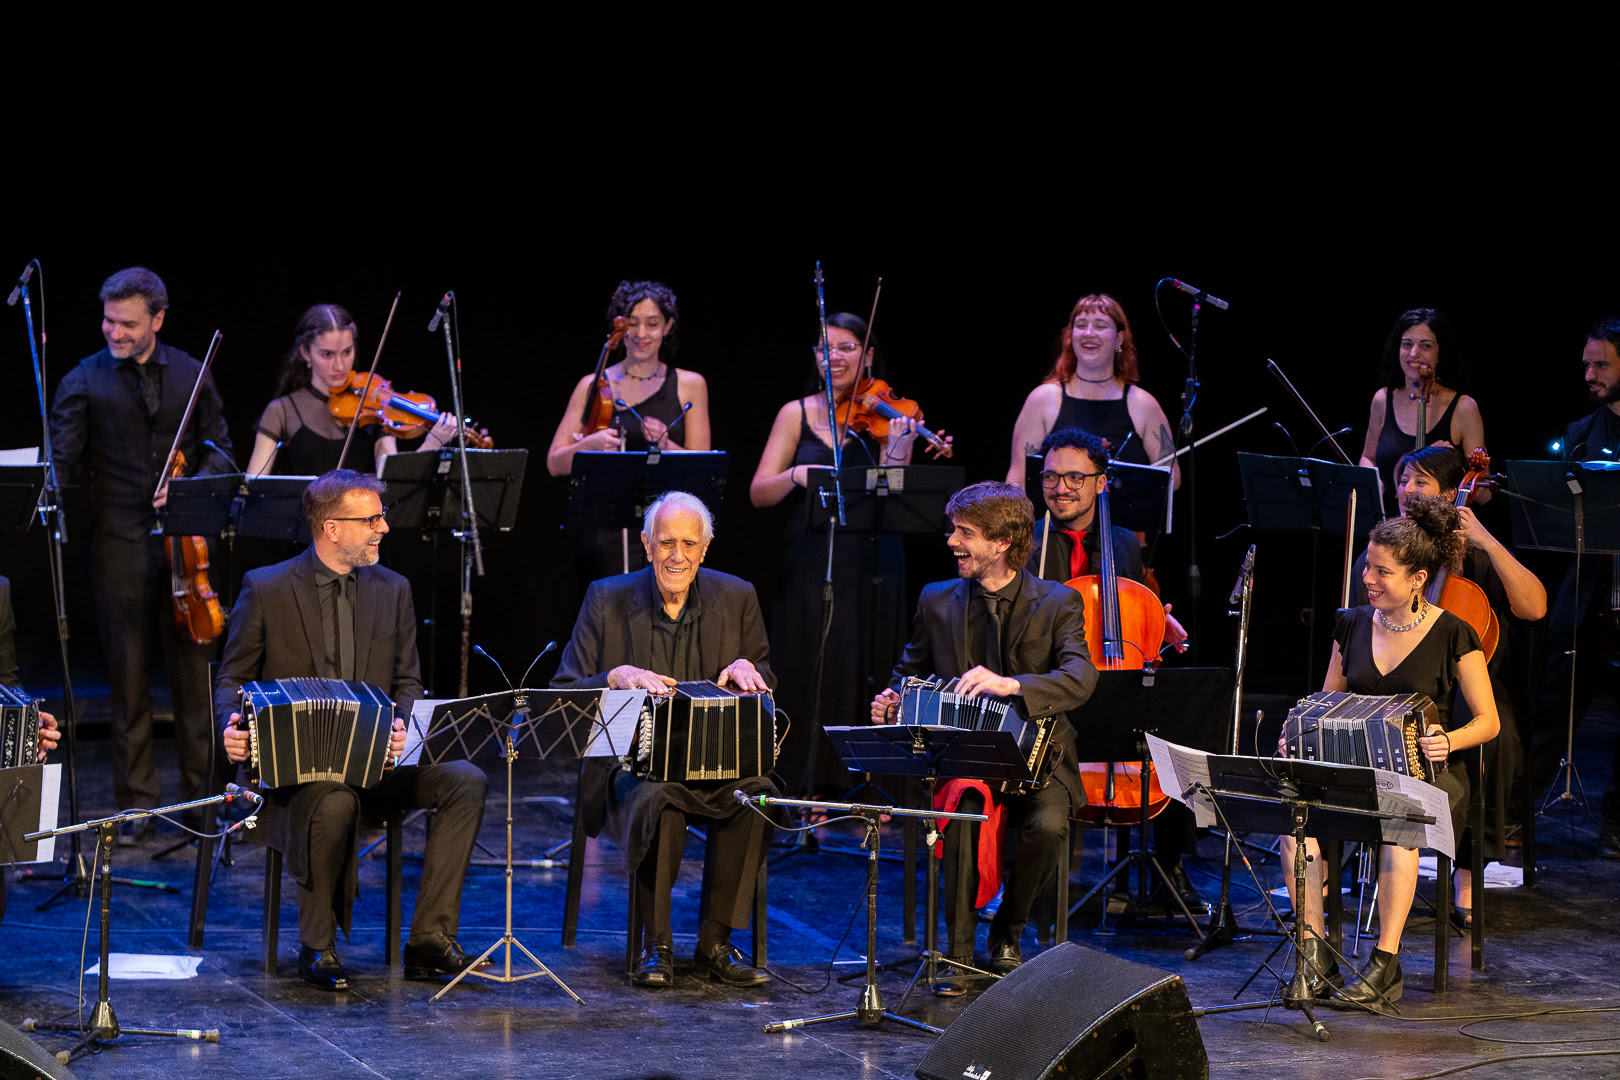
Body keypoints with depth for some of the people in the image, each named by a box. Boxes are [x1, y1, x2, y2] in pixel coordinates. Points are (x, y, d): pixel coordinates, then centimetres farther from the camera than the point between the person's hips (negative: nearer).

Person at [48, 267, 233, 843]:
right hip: (121, 546, -2)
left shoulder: (190, 376, 8)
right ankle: (137, 804, 10)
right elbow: (62, 464, -4)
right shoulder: (84, 382, 0)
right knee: (129, 679, 3)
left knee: (195, 672, 5)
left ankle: (203, 795, 14)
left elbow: (218, 449, 12)